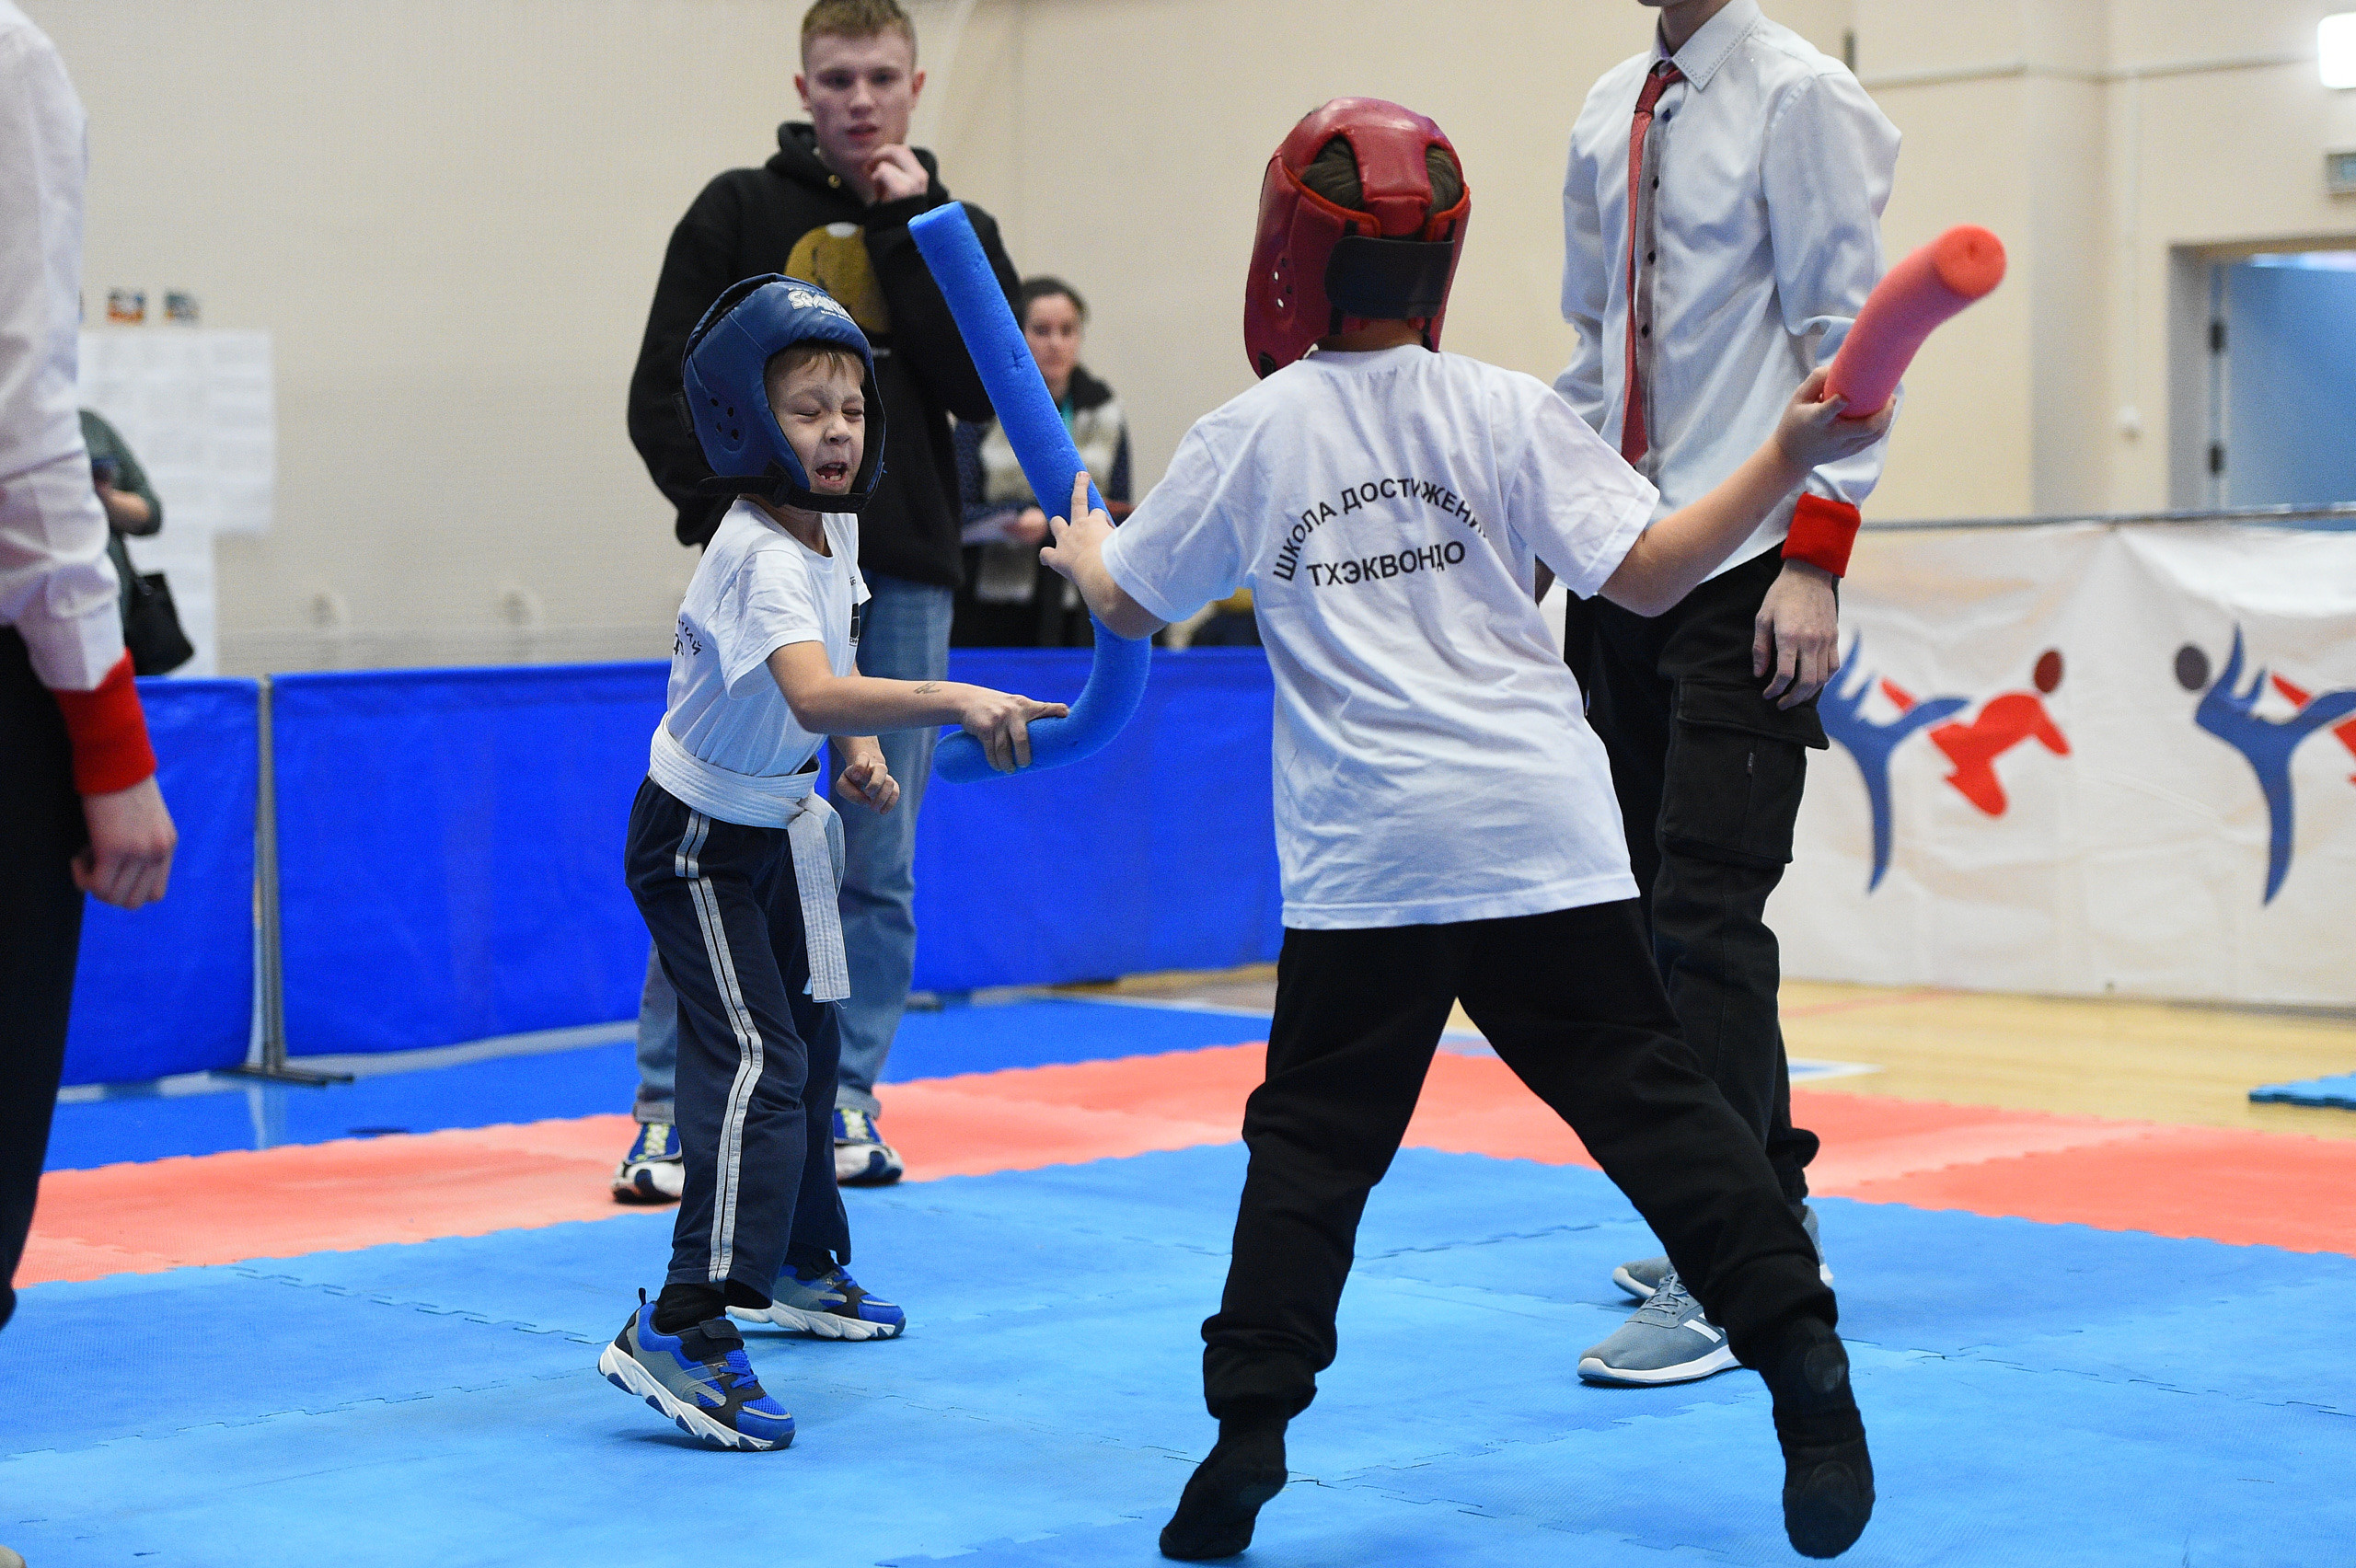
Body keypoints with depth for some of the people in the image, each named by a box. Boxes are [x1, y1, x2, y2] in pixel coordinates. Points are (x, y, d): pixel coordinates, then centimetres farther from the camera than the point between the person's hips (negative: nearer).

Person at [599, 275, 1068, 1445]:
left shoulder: (837, 527, -1)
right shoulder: (758, 555, -30)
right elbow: (809, 692, -48)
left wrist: (864, 748, 4)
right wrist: (952, 703, -56)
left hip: (781, 825, 9)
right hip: (698, 836, -9)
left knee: (806, 1042, 21)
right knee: (756, 1064, -20)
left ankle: (794, 1264, 42)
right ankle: (680, 1329, -24)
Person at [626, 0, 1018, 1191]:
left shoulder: (955, 232, 11)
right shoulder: (738, 214, 5)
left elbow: (984, 392, -6)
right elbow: (663, 397, 2)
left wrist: (910, 231, -7)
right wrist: (731, 516, -11)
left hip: (906, 582, 2)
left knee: (879, 867, 6)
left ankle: (847, 1100, 15)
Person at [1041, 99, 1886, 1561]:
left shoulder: (1247, 437, 5)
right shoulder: (1507, 412, 2)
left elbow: (1132, 605, 18)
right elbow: (1646, 574, -4)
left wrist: (1079, 547, 39)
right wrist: (1788, 460, 1)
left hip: (1363, 853, 0)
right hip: (1543, 836, 0)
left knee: (1312, 1138, 7)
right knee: (1652, 1100, 5)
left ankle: (1251, 1425, 3)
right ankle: (1802, 1356, 1)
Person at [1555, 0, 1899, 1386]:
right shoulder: (1609, 112, 14)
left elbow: (1850, 344, -11)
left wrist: (1814, 559, -17)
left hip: (1746, 575, -7)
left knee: (1708, 912, -10)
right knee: (1645, 899, 10)